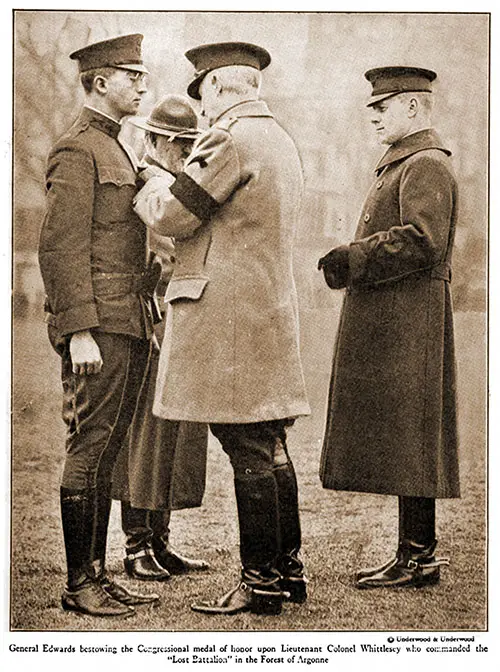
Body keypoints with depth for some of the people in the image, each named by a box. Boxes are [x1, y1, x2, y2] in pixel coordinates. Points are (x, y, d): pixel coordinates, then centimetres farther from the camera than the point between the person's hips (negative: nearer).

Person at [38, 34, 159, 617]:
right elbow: (60, 248, -15)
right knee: (90, 450, -5)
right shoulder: (78, 150, -7)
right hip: (98, 327, -9)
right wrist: (79, 331, -20)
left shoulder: (115, 151, 22)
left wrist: (146, 322, 20)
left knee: (105, 452, 11)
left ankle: (97, 575, 17)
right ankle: (79, 584, 2)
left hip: (127, 327, 9)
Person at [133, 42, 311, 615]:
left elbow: (172, 217, -11)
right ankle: (287, 568, 23)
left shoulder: (229, 140, -13)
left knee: (248, 453, -4)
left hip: (226, 318, -9)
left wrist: (152, 186, 8)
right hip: (272, 311, 9)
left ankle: (261, 583, 3)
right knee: (269, 447, 15)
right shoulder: (280, 141, 16)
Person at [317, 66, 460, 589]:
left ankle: (419, 559, 0)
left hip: (406, 325, -10)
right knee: (399, 444, 11)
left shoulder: (427, 165, -10)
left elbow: (421, 242, -23)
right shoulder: (403, 165, 22)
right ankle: (415, 554, 18)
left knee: (406, 441, -6)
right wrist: (348, 263, 9)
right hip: (388, 324, 10)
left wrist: (351, 260, -17)